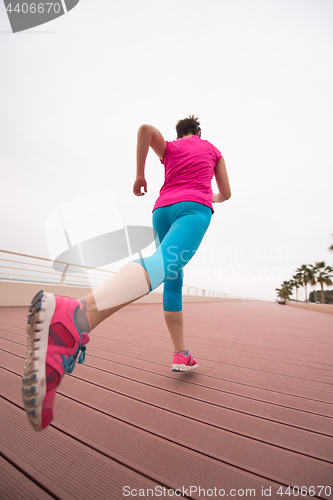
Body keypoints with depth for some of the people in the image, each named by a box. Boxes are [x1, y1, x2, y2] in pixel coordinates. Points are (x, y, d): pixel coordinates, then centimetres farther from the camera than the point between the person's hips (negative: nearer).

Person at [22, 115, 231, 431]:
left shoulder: (169, 149, 28)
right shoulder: (213, 150, 31)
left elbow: (146, 128, 6)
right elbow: (225, 194, 30)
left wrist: (139, 174, 11)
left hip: (162, 210, 4)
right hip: (193, 209, -3)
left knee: (173, 281, 10)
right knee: (164, 264, -32)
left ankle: (181, 356, 11)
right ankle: (76, 316, -58)